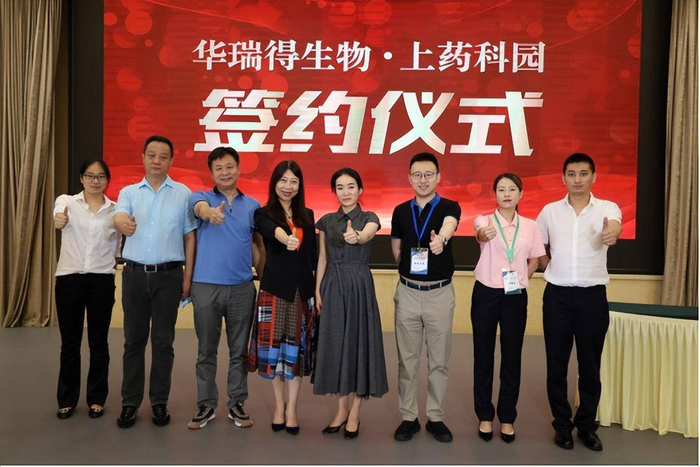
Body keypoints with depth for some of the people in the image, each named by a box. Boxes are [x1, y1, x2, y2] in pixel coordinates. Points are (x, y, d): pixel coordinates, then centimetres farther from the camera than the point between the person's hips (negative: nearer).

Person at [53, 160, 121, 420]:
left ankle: (97, 398, 21)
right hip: (69, 279, 0)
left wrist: (115, 260, -4)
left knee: (98, 342, 7)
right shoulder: (66, 201, 0)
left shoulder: (115, 209, 5)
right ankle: (67, 399, 23)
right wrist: (59, 220, -47)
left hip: (101, 281, 1)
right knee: (69, 343, 8)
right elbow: (59, 215, -25)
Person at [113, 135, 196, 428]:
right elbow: (118, 217, -13)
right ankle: (130, 402, 19)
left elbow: (189, 236, 4)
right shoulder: (129, 192, 7)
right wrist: (123, 223, -39)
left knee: (163, 341, 5)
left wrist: (187, 278, -1)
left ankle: (159, 402, 18)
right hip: (135, 274, 2)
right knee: (134, 340, 8)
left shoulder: (183, 193, 4)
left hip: (168, 275, -1)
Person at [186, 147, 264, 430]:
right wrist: (211, 212, -49)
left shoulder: (252, 205, 9)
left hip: (242, 288, 2)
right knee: (206, 351, 8)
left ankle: (237, 404, 23)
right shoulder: (201, 197, 2)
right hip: (206, 286, -1)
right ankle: (206, 405, 22)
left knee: (239, 351, 10)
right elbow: (200, 207, -25)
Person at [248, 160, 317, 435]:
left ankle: (292, 408, 17)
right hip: (274, 288, -2)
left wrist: (317, 287, 6)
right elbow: (272, 230, -26)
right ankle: (279, 406, 21)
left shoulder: (307, 215, 11)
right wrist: (287, 239, -49)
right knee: (274, 346, 4)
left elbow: (313, 255, 12)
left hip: (302, 289, 2)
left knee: (297, 347, 5)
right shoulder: (264, 214, -1)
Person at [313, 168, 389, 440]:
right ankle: (341, 409, 22)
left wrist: (356, 236, -49)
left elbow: (366, 235, -26)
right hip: (332, 286, 3)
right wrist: (318, 290, 0)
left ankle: (355, 413, 14)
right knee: (335, 343, 6)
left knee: (359, 342, 0)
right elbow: (322, 259, 8)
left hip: (359, 285, -3)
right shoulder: (326, 221, 8)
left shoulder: (369, 218, -2)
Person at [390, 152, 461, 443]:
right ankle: (409, 417, 21)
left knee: (439, 360, 8)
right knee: (407, 359, 9)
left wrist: (440, 239, -52)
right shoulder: (400, 211, 4)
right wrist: (409, 268, 0)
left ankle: (435, 418, 22)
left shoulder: (449, 207, -6)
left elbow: (448, 226, -31)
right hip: (407, 292, 2)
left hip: (440, 293, -2)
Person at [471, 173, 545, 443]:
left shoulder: (530, 226, 4)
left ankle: (507, 417, 21)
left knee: (512, 357, 7)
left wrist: (521, 279, 1)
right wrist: (485, 234, -52)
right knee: (483, 356, 6)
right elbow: (481, 233, -30)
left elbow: (534, 259, 14)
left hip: (516, 296, 2)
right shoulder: (484, 220, -5)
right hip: (486, 294, -2)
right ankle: (485, 415, 20)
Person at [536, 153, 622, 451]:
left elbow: (614, 225, -27)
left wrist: (612, 233, -50)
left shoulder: (606, 208, -3)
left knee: (590, 365, 9)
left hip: (592, 296, -1)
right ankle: (562, 425, 23)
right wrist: (551, 269, 1)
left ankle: (587, 426, 26)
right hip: (557, 295, 1)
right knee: (556, 365, 7)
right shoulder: (550, 211, 3)